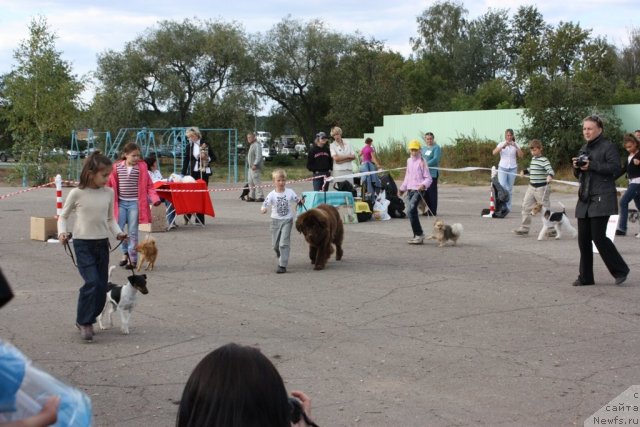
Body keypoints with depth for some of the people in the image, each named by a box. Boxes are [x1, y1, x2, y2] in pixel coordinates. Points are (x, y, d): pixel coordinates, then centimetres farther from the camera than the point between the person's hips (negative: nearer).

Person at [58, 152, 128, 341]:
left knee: (101, 286, 5)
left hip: (102, 243, 5)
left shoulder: (109, 192, 2)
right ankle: (84, 321, -1)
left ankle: (87, 320, 23)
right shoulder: (77, 193, -8)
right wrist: (62, 232, -15)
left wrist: (118, 233, -5)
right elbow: (63, 216, 3)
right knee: (92, 282, -17)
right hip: (83, 243, -4)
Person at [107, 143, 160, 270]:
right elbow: (110, 184, 5)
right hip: (121, 203, 2)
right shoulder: (117, 167, 1)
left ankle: (133, 258, 9)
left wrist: (155, 198, -15)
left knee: (132, 231, 1)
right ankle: (125, 253, 22)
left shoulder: (141, 167, -3)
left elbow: (149, 185, -3)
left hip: (134, 203, -2)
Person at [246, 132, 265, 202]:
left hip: (255, 168, -10)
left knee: (257, 182, -10)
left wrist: (255, 164, -28)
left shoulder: (257, 145, -12)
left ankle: (260, 197, -9)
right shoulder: (251, 145, 20)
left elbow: (258, 156, -21)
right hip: (251, 167, 10)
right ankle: (252, 196, 17)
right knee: (251, 182, 11)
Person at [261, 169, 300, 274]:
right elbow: (265, 205, -17)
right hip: (276, 221, 2)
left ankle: (282, 265, -9)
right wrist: (263, 209, -41)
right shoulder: (271, 195, -10)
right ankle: (281, 258, 43)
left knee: (284, 243, -11)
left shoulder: (290, 192, -5)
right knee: (275, 244, 12)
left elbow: (297, 200, 6)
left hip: (287, 220, -1)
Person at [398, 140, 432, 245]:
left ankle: (419, 235, -17)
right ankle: (417, 236, 15)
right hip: (410, 189, 7)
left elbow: (428, 178, -7)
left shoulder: (421, 161, -5)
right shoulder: (409, 161, 15)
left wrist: (423, 185, -25)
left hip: (418, 190, -7)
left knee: (411, 210, -21)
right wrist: (402, 188, 27)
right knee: (413, 212, 7)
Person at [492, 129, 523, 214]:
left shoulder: (515, 145, 4)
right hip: (502, 168, -1)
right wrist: (503, 146, -28)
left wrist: (516, 147, -23)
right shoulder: (501, 144, 0)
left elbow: (521, 155, -10)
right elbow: (494, 152, -17)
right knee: (502, 187, -13)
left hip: (512, 168, 1)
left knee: (510, 188, 5)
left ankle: (508, 207, 11)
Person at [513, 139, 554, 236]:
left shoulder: (544, 160, -14)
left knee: (545, 209, 1)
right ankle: (524, 228, 10)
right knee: (526, 206, 5)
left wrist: (549, 176, -46)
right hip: (531, 187, 8)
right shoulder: (533, 159, 11)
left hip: (541, 188, -8)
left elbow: (550, 170, -27)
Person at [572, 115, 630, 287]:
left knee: (598, 237, -11)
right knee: (583, 239, 5)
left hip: (602, 199, -8)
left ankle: (620, 270, 5)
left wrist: (592, 165, -20)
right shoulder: (584, 149, 19)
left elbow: (615, 168, -16)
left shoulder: (608, 147, -4)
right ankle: (586, 277, 11)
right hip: (585, 199, 8)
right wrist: (576, 167, 1)